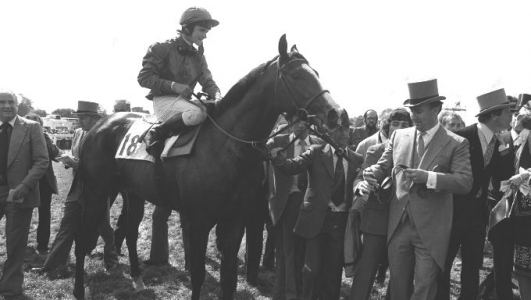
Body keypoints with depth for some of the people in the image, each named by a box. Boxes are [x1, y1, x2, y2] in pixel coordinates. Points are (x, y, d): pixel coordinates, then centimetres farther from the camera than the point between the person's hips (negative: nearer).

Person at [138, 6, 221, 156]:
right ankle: (155, 135, -18)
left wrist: (216, 95, -17)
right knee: (197, 113, -35)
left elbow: (207, 81, 8)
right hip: (163, 100, -8)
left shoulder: (198, 56, 15)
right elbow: (144, 78, -8)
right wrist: (173, 85, -20)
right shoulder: (162, 48, -4)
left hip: (184, 100, 8)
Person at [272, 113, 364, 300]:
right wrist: (279, 158, -31)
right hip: (317, 218, -2)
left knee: (334, 268, 12)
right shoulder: (316, 152, -1)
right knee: (313, 267, 3)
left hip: (342, 221, 2)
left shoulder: (357, 159, 6)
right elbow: (293, 167, -11)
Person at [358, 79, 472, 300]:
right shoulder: (398, 136, 8)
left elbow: (465, 182, -14)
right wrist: (369, 179, -12)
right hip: (398, 226, 4)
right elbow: (382, 166, 11)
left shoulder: (456, 144, -5)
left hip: (431, 231, -4)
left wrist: (428, 177, -26)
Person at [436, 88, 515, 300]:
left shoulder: (498, 142, 3)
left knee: (473, 266, 14)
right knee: (443, 265, 4)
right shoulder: (461, 138, -17)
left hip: (477, 213, 6)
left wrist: (505, 147, -10)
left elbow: (502, 179, -2)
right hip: (453, 210, -6)